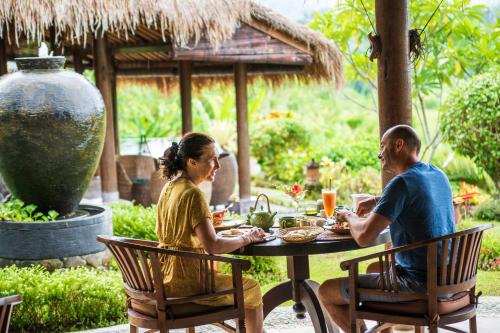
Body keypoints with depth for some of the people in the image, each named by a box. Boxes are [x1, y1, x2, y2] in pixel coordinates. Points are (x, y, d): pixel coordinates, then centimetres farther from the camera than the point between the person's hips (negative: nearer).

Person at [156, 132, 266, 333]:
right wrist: (246, 239, -13)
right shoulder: (193, 194, -21)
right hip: (186, 282, -9)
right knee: (252, 289, 14)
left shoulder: (170, 187, 6)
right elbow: (212, 246, -27)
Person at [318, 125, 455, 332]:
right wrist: (377, 201, 19)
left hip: (419, 283, -9)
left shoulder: (402, 183, -19)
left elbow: (364, 237, -22)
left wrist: (350, 217, -1)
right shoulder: (438, 175, 8)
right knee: (373, 268, 35)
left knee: (326, 292, -3)